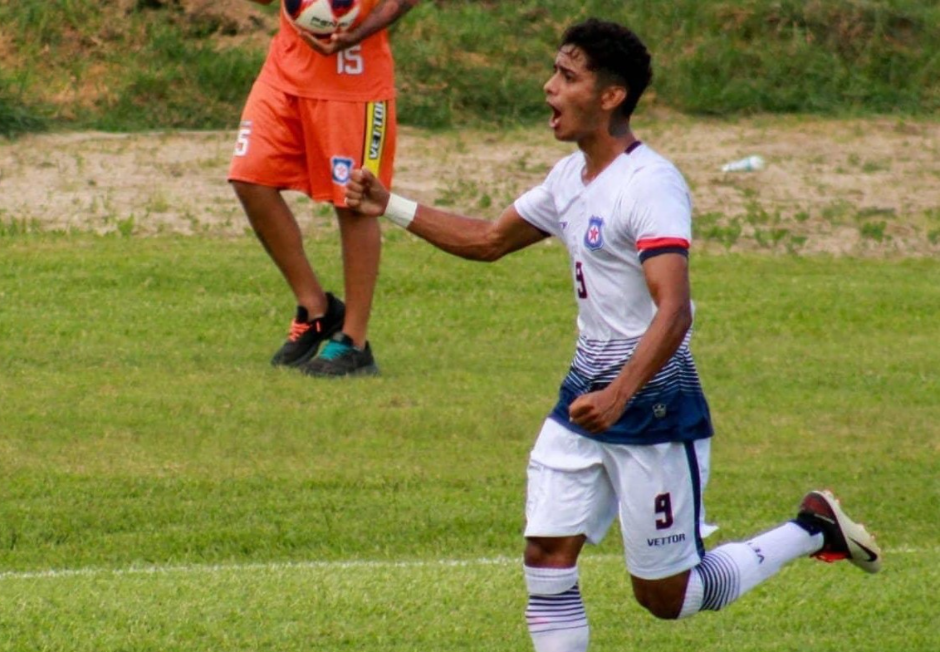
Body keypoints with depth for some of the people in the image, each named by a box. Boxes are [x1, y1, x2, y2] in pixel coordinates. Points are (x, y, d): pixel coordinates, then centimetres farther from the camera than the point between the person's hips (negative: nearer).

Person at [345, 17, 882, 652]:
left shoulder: (651, 185, -19)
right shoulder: (571, 178, 9)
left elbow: (673, 312, -29)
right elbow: (488, 240, 25)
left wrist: (618, 395, -41)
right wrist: (389, 205, 17)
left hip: (654, 406, -8)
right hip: (586, 396, 8)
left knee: (666, 595, 2)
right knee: (547, 556, -3)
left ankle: (811, 530, 21)